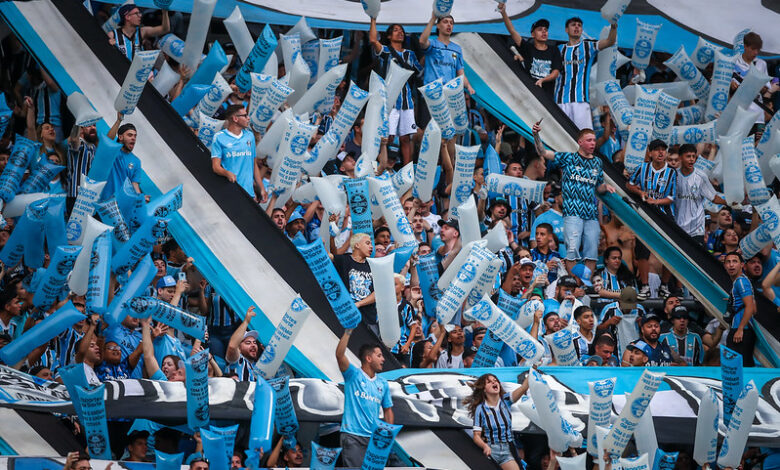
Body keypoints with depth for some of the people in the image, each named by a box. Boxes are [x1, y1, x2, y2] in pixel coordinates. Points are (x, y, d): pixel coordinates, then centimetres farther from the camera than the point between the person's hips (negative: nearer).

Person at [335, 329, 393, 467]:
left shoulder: (383, 384, 14)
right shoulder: (353, 375, 0)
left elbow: (387, 410, 18)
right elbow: (339, 354, -15)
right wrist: (348, 331, -19)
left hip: (374, 438, 6)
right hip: (353, 435, -5)